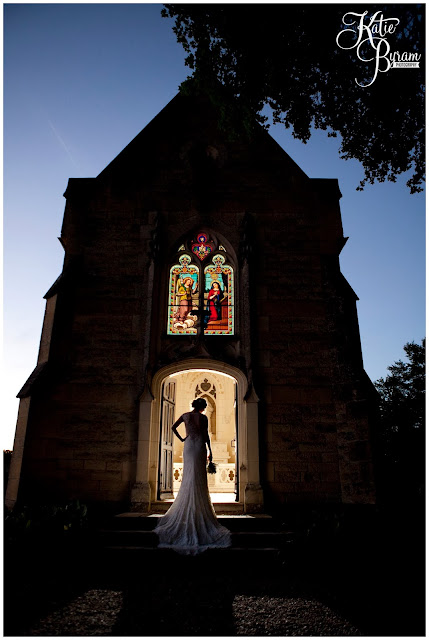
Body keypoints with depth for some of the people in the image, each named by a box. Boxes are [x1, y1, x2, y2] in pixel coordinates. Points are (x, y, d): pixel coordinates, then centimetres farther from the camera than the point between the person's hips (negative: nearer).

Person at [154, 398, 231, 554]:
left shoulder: (185, 415, 6)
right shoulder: (203, 418, -4)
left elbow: (173, 427, 9)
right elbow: (206, 435, -5)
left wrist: (181, 439, 14)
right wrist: (210, 451, 1)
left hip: (188, 446, 3)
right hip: (200, 447, -3)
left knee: (188, 478, 9)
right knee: (199, 480, 2)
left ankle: (184, 513, 11)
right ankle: (199, 511, 4)